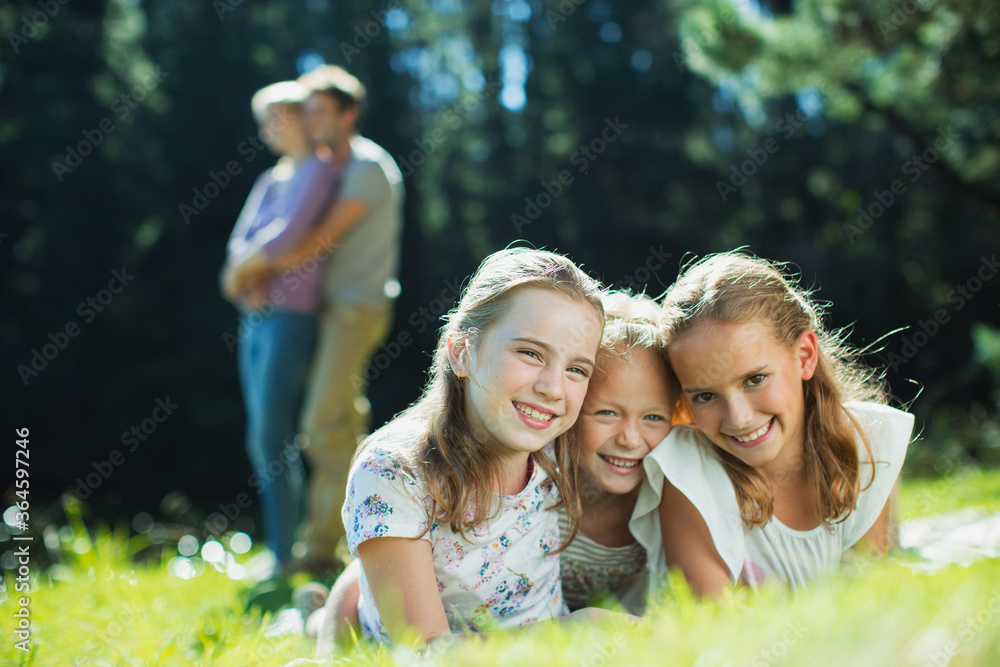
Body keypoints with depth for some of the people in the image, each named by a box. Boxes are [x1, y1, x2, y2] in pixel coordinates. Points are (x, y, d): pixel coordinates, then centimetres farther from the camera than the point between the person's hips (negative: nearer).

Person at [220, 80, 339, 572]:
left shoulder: (318, 172, -6)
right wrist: (248, 284, -10)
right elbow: (240, 242, 10)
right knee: (266, 441, 8)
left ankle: (285, 557, -5)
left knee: (269, 439, -11)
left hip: (290, 315, -8)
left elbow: (288, 235, -18)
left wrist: (242, 268, -3)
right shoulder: (269, 180, 19)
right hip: (255, 316, 8)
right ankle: (281, 549, 15)